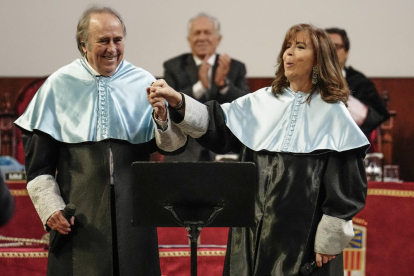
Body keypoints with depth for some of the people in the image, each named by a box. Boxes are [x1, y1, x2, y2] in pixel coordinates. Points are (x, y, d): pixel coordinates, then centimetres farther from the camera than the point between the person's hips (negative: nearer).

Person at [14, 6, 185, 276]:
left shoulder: (144, 84, 4)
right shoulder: (59, 86, 1)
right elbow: (38, 162, 3)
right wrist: (51, 209, -6)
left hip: (132, 211, 1)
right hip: (78, 219, -1)